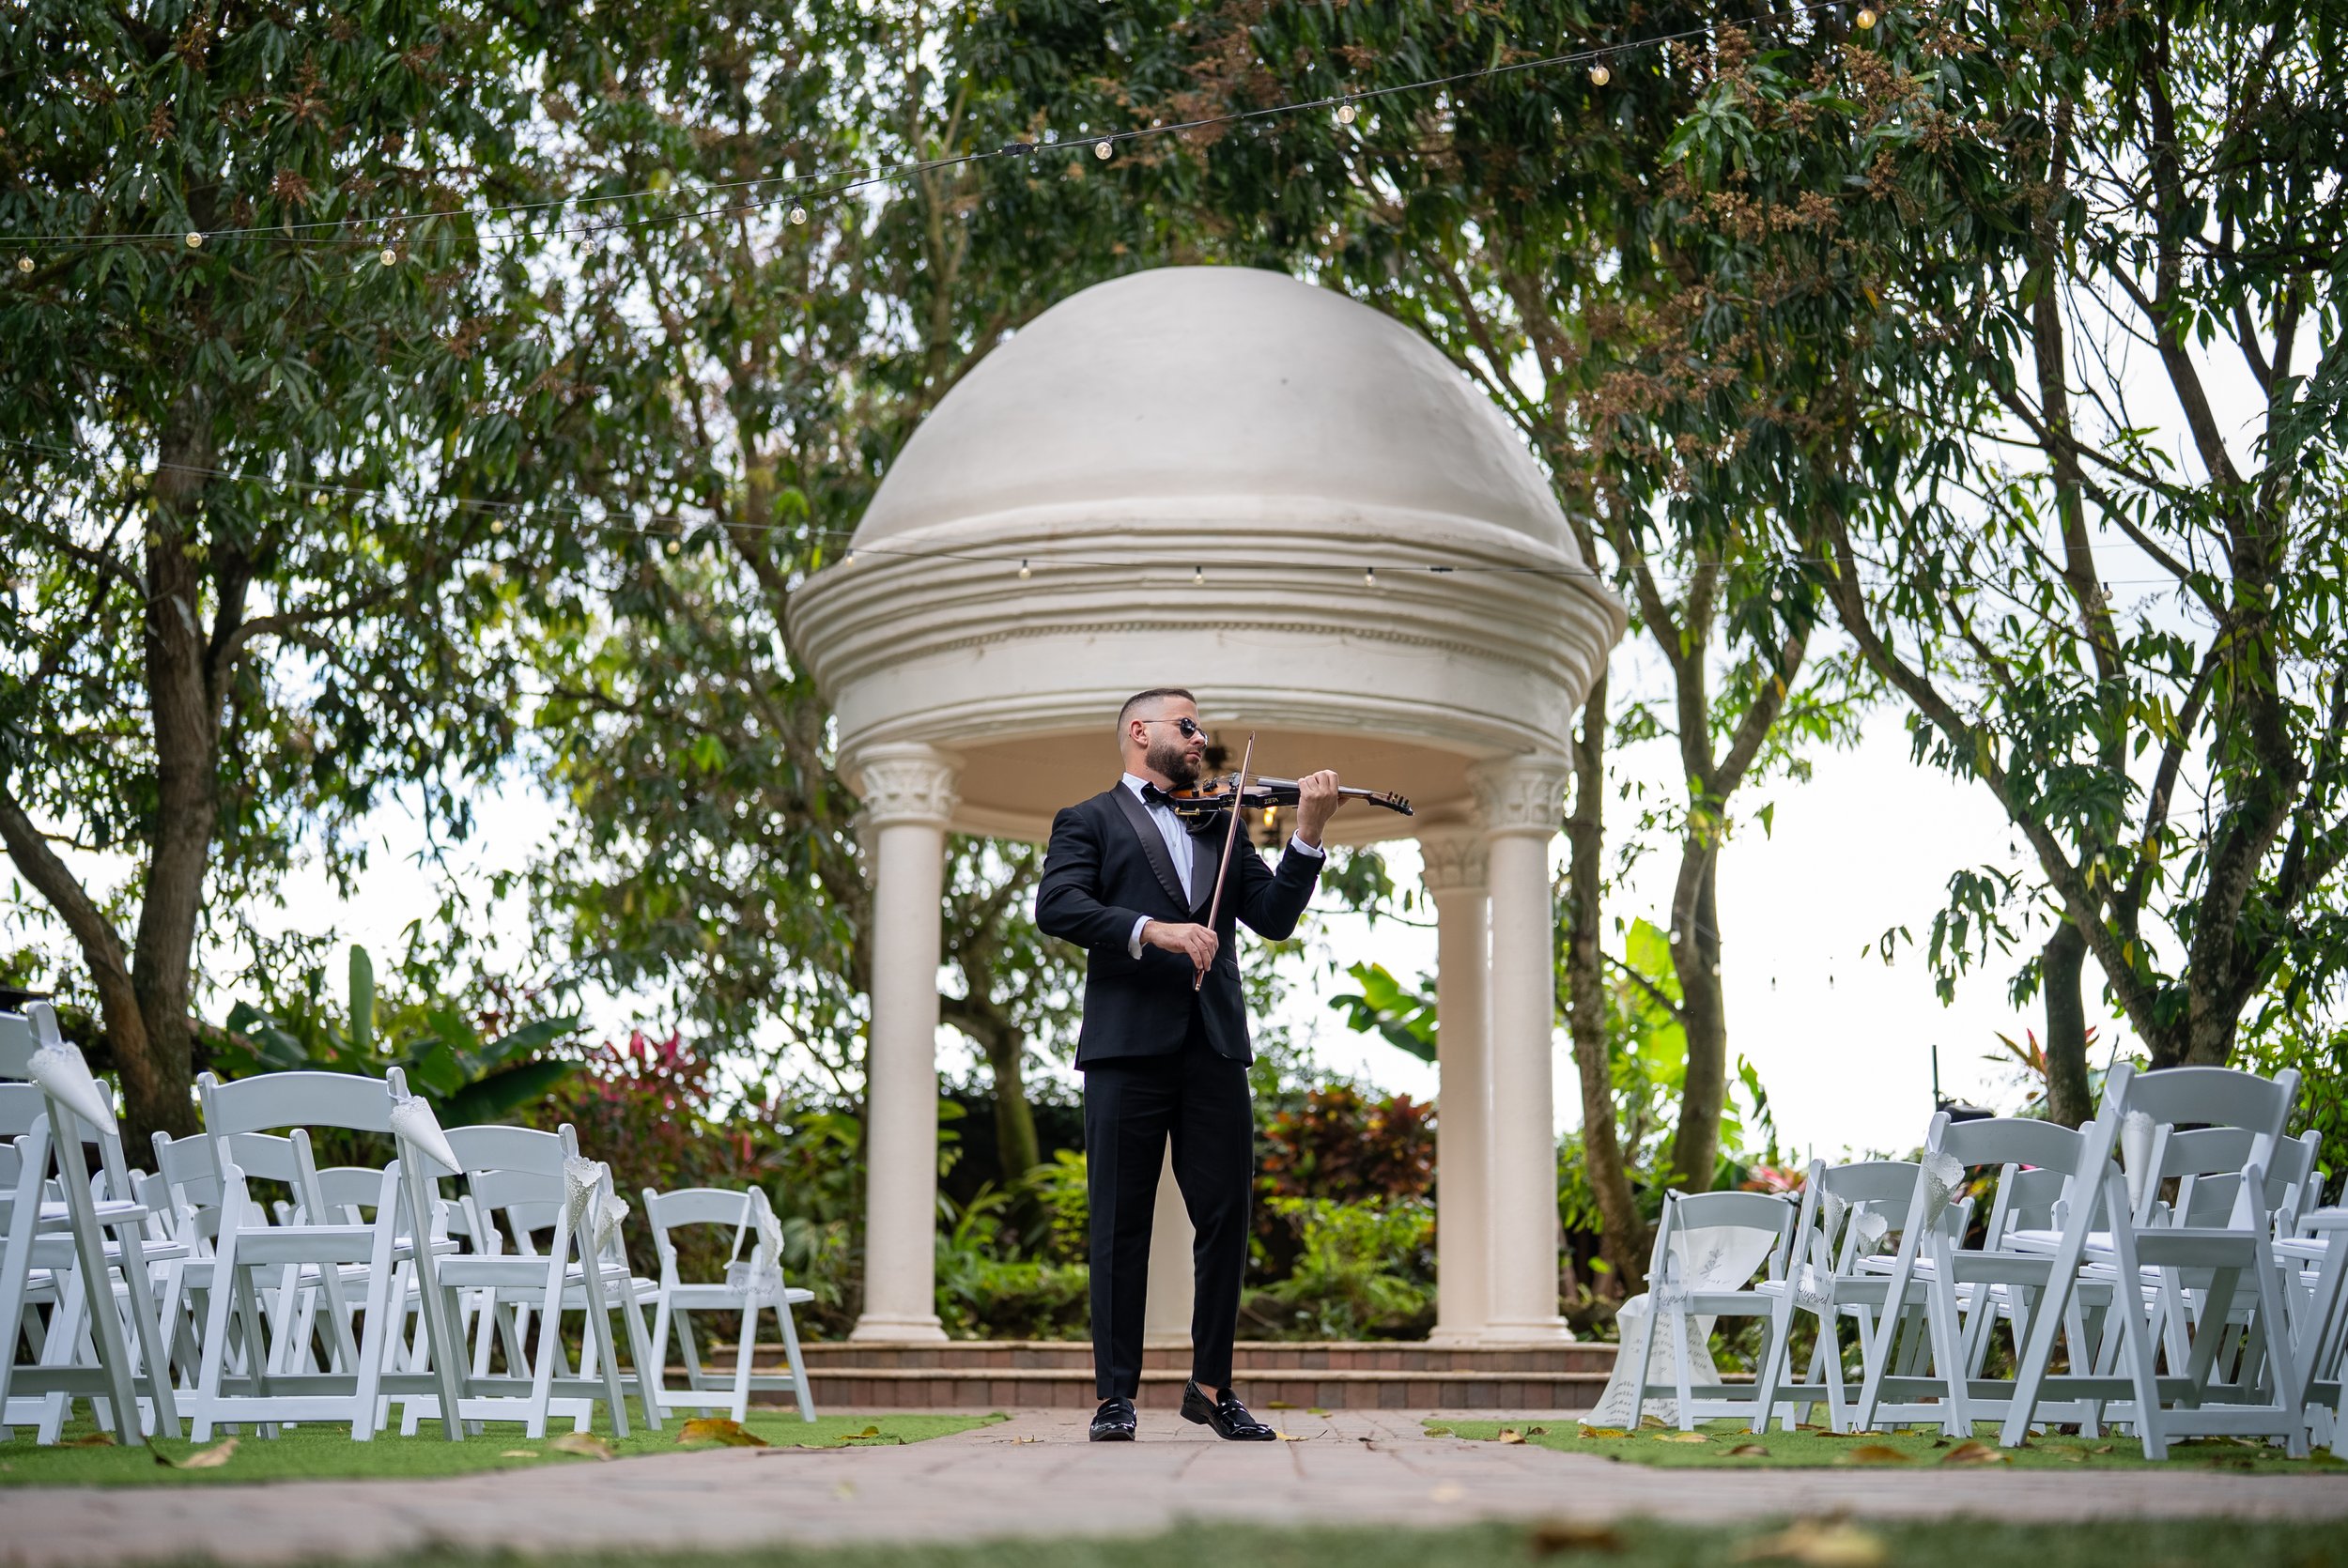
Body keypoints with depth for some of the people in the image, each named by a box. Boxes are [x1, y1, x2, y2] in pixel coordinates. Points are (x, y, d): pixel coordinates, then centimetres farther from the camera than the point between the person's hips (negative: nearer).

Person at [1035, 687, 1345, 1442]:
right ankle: (1115, 1394, 6)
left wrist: (1308, 835, -2)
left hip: (1215, 1047, 4)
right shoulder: (1088, 821, 10)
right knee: (1121, 1224, 0)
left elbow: (1275, 917, 11)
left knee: (1226, 1218, 2)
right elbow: (1056, 906, -9)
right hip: (1129, 1044, -4)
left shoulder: (1220, 827, 23)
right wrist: (1150, 929, -21)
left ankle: (1211, 1385, 14)